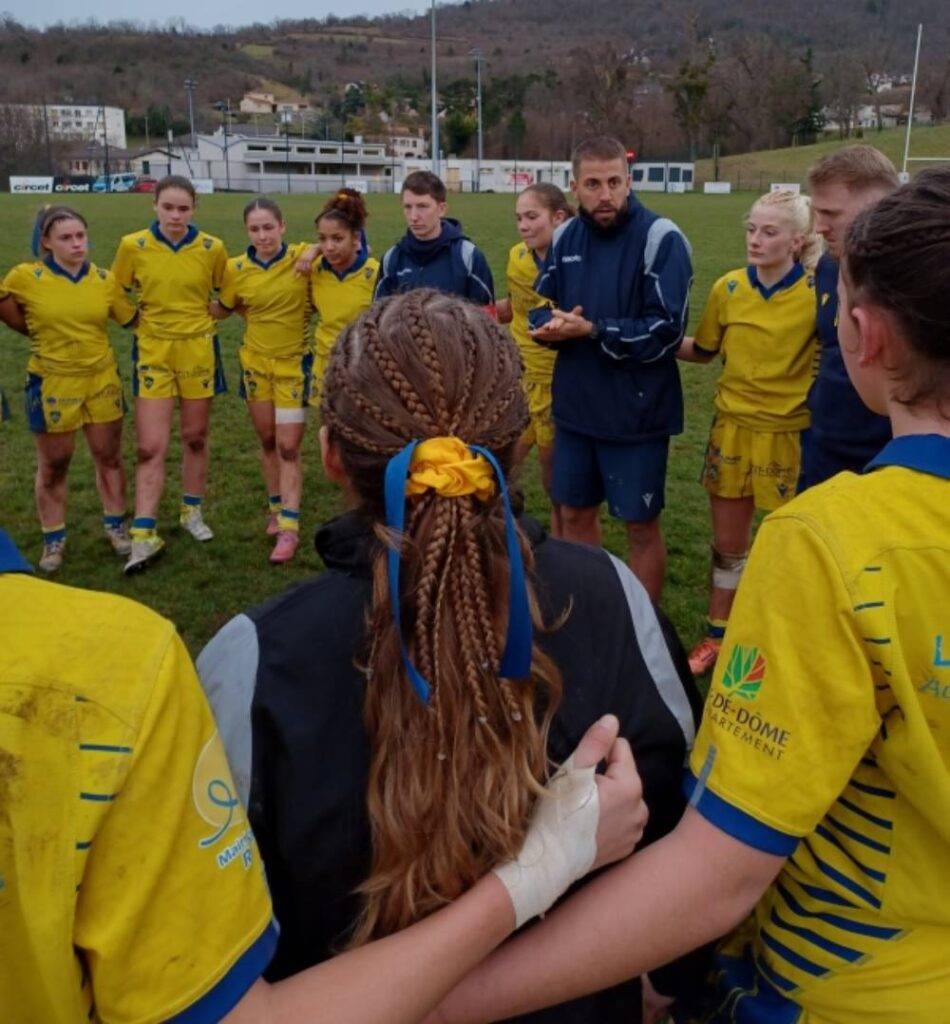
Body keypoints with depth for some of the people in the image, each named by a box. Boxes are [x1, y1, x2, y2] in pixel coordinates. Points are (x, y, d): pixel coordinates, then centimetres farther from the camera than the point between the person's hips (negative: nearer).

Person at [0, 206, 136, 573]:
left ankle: (115, 525, 29)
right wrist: (38, 330, 7)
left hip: (102, 380, 2)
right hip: (52, 384, -2)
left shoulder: (104, 279, -3)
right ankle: (54, 539, 23)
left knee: (109, 456, 12)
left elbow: (133, 319, 8)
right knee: (53, 465, 9)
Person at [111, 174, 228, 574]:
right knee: (150, 447, -5)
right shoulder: (133, 246, -6)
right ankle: (144, 536, 0)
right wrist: (140, 320, 1)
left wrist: (205, 317, 2)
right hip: (153, 352, -1)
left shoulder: (212, 248, -5)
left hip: (198, 350, 1)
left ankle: (192, 512, 31)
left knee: (196, 438, 12)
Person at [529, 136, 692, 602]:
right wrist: (551, 325, -11)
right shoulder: (565, 237, 6)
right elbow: (540, 309, 12)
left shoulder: (660, 238, -13)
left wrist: (591, 330, -22)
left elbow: (665, 331, -18)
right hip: (574, 405, 6)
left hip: (636, 412, -6)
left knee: (641, 527, 6)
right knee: (575, 514, 17)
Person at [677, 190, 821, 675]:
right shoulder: (728, 288, -1)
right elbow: (703, 350, 10)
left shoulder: (817, 293, -10)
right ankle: (717, 634, 31)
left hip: (791, 433, -3)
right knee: (727, 543, 14)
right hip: (733, 427, 3)